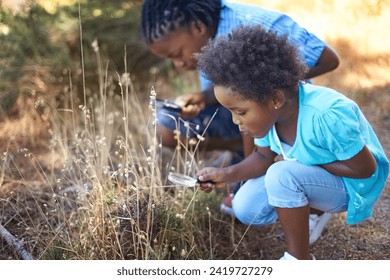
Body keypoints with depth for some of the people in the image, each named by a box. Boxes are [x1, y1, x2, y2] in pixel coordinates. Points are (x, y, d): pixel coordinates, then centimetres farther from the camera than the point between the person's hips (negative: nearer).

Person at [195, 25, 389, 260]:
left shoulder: (328, 116, -37)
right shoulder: (267, 110, -17)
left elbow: (365, 169, -23)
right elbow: (264, 157, -1)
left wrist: (309, 162, -22)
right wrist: (228, 174, -18)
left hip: (353, 185, -6)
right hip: (307, 176, 6)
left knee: (282, 175, -33)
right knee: (246, 209, -8)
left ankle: (299, 260, -11)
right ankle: (315, 208, 15)